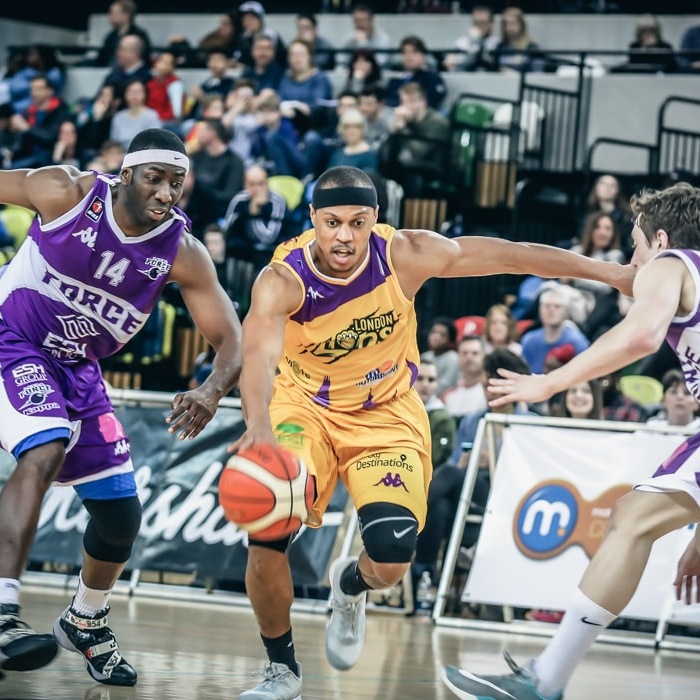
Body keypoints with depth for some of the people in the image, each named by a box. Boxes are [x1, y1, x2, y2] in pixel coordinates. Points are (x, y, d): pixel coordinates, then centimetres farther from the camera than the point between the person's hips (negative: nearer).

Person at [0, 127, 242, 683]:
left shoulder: (182, 253, -14)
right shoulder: (67, 193, -21)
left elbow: (232, 341, -15)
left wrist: (212, 392, -36)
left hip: (78, 367, 5)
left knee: (121, 513, 6)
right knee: (45, 450, -32)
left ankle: (86, 622, 33)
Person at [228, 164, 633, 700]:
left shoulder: (404, 255, -20)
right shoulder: (283, 280, -26)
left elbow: (510, 257, -11)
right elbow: (259, 355, -43)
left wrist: (608, 271, -7)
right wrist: (259, 425, -64)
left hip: (387, 415, 1)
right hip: (305, 410, -1)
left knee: (391, 560, -16)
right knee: (266, 535, -20)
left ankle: (350, 586, 25)